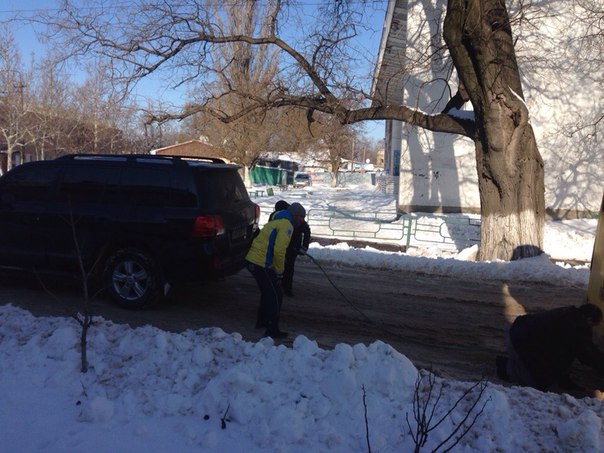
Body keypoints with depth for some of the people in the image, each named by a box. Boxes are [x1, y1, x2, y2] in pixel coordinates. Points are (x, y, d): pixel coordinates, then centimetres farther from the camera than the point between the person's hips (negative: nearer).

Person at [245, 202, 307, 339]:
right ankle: (272, 330, 7)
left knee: (267, 292, 25)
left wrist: (277, 270, 23)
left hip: (252, 260, 10)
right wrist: (279, 272, -10)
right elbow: (279, 251, -21)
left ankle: (262, 320, 39)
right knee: (276, 296, 1)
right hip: (262, 264, -10)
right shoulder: (286, 225, -11)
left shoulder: (276, 221, 20)